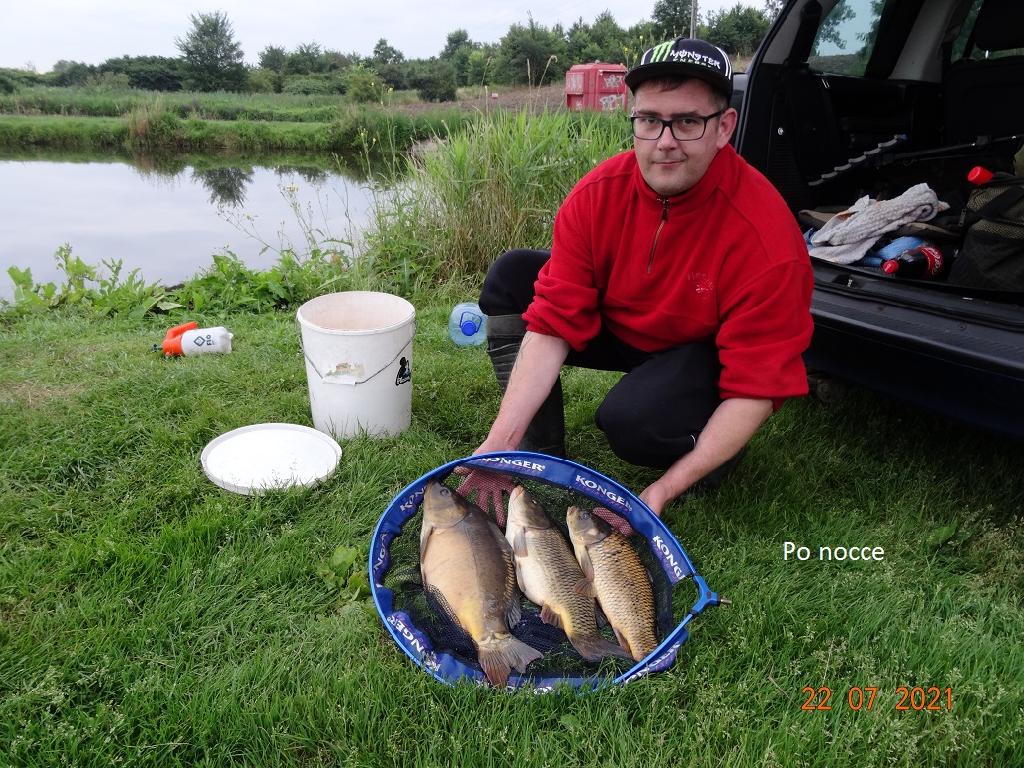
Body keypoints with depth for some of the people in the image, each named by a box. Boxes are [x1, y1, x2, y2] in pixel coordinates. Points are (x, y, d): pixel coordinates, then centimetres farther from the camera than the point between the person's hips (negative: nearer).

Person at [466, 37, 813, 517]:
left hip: (711, 353, -4)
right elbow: (552, 324, -21)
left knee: (633, 419, -36)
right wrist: (501, 441, -28)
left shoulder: (764, 238, -30)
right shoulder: (597, 195, -19)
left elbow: (757, 388, -27)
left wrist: (667, 488, -34)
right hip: (623, 329, 5)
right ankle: (540, 457, -7)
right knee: (509, 279, -12)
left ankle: (711, 452, 2)